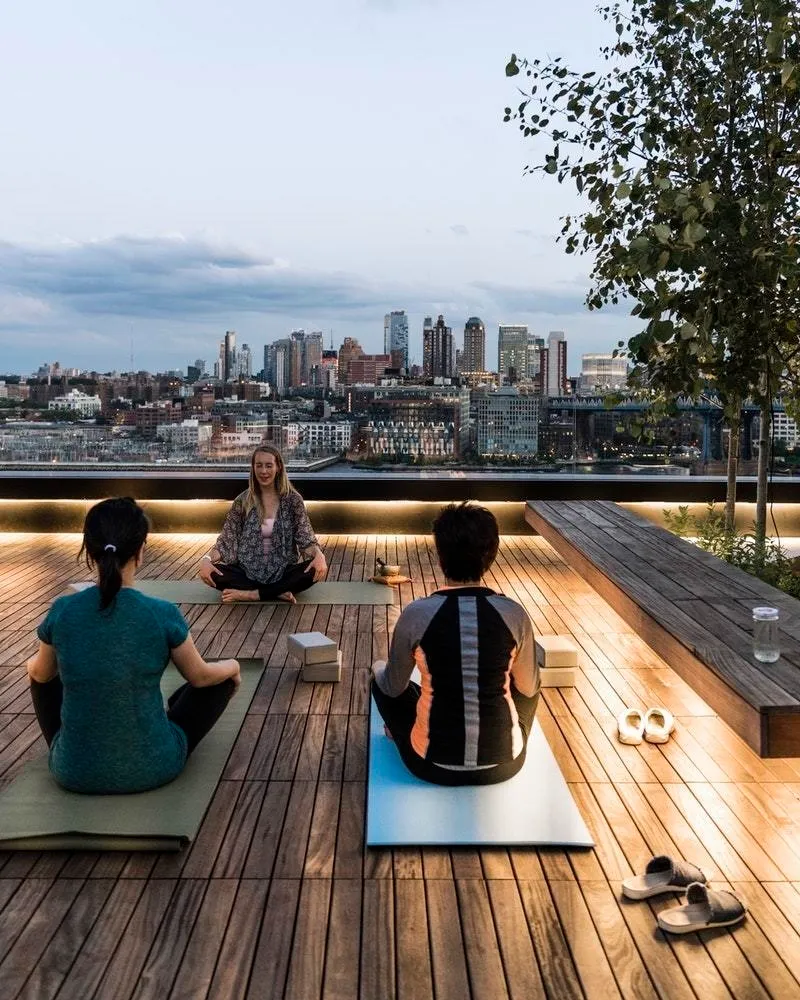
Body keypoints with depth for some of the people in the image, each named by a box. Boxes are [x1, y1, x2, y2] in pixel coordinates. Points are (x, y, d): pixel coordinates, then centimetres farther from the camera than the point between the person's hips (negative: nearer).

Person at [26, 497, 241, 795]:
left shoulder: (61, 612, -12)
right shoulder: (163, 615, -19)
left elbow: (39, 673, 9)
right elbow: (200, 677, -1)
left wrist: (34, 663, 34)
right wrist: (232, 666, 22)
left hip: (74, 771, 2)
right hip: (153, 766, -2)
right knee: (224, 676, 21)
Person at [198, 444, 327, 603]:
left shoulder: (292, 499, -3)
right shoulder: (242, 501, 0)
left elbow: (305, 538, -6)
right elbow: (227, 540, -2)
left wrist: (319, 555, -29)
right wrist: (207, 559, -23)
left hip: (283, 571, -1)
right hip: (249, 571, 1)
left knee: (314, 570, -31)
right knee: (212, 573, -26)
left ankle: (252, 594, -23)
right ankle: (279, 593, -23)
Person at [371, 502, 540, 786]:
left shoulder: (416, 614, -15)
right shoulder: (514, 614, -11)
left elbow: (393, 689, 1)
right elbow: (528, 688, 5)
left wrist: (382, 670, 24)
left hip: (432, 764, -1)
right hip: (504, 764, 1)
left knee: (380, 675, 23)